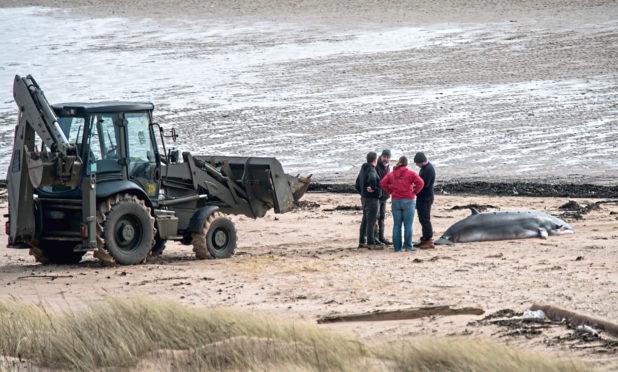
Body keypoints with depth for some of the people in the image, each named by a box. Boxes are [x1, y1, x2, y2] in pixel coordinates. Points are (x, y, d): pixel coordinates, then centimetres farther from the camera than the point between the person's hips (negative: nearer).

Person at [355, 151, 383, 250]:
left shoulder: (363, 169, 12)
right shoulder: (371, 170, -16)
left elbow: (357, 185, 22)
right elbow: (372, 178, -39)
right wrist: (373, 188, -23)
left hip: (364, 198, 9)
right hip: (372, 199, -9)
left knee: (365, 220, 15)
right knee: (371, 221, -6)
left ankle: (361, 242, 20)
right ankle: (371, 243, -5)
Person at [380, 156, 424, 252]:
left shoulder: (392, 174, 6)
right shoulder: (411, 173, -5)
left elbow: (383, 183, 0)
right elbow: (420, 182, -16)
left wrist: (391, 191, 5)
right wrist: (414, 192, -4)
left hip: (395, 201, 3)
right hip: (408, 201, -3)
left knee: (397, 225, 7)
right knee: (408, 225, 2)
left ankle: (397, 246, 7)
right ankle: (408, 245, 2)